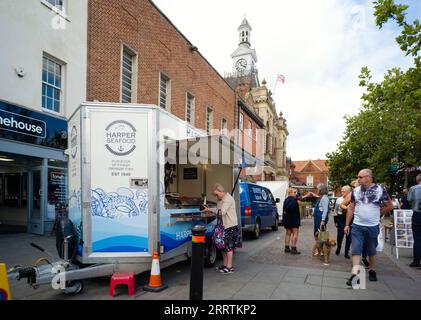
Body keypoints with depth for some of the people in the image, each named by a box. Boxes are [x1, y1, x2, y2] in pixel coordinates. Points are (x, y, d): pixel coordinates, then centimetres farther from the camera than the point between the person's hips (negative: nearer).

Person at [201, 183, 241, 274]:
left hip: (230, 226, -9)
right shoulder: (220, 200, 14)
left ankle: (229, 267, 6)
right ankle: (225, 264, 26)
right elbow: (218, 210, 10)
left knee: (228, 246, -3)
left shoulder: (228, 199, -17)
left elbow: (222, 212, -23)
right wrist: (209, 209, -7)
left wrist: (210, 209, -18)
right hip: (223, 226, 9)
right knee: (223, 246, 15)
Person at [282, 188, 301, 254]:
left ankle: (287, 248, 19)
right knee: (295, 233, -3)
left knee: (288, 233, 14)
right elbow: (290, 207, -32)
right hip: (293, 219, -9)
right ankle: (293, 248, -4)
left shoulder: (286, 199, 14)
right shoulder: (293, 200, -17)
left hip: (287, 219, 9)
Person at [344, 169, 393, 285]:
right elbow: (351, 208, 5)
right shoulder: (356, 190, 1)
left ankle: (372, 271, 34)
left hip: (373, 226, -1)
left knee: (371, 251, 15)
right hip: (357, 226, 1)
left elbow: (389, 206, 4)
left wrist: (376, 214, 5)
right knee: (356, 250, -5)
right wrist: (347, 224, 3)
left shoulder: (380, 190, -8)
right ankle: (355, 274, -4)